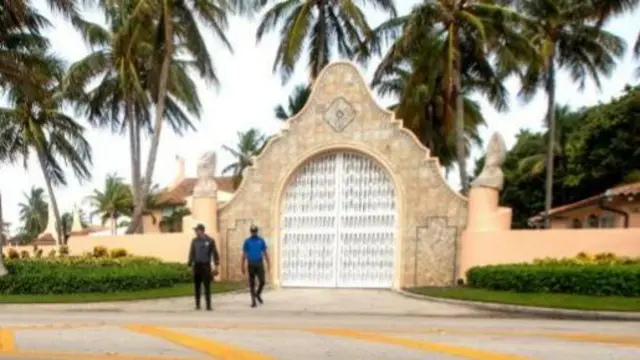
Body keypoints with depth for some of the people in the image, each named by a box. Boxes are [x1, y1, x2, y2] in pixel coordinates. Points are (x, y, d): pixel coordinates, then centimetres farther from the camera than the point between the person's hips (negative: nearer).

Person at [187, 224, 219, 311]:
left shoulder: (210, 241, -1)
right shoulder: (194, 241, 7)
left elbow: (215, 253, 0)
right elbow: (192, 254, 9)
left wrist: (216, 265, -7)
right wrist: (190, 265, 4)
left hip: (206, 265, -3)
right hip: (197, 265, 3)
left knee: (207, 286, -2)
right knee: (197, 286, 6)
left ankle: (208, 305, 1)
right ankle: (197, 304, 14)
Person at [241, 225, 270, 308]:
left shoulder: (261, 240, 5)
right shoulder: (247, 241, 4)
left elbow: (265, 253, 8)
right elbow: (244, 254, 6)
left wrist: (268, 263, 2)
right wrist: (243, 266, 2)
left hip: (260, 264, 0)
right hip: (251, 265, 0)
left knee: (262, 281, -7)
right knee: (252, 284, 1)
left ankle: (258, 294, 22)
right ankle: (253, 301, 10)